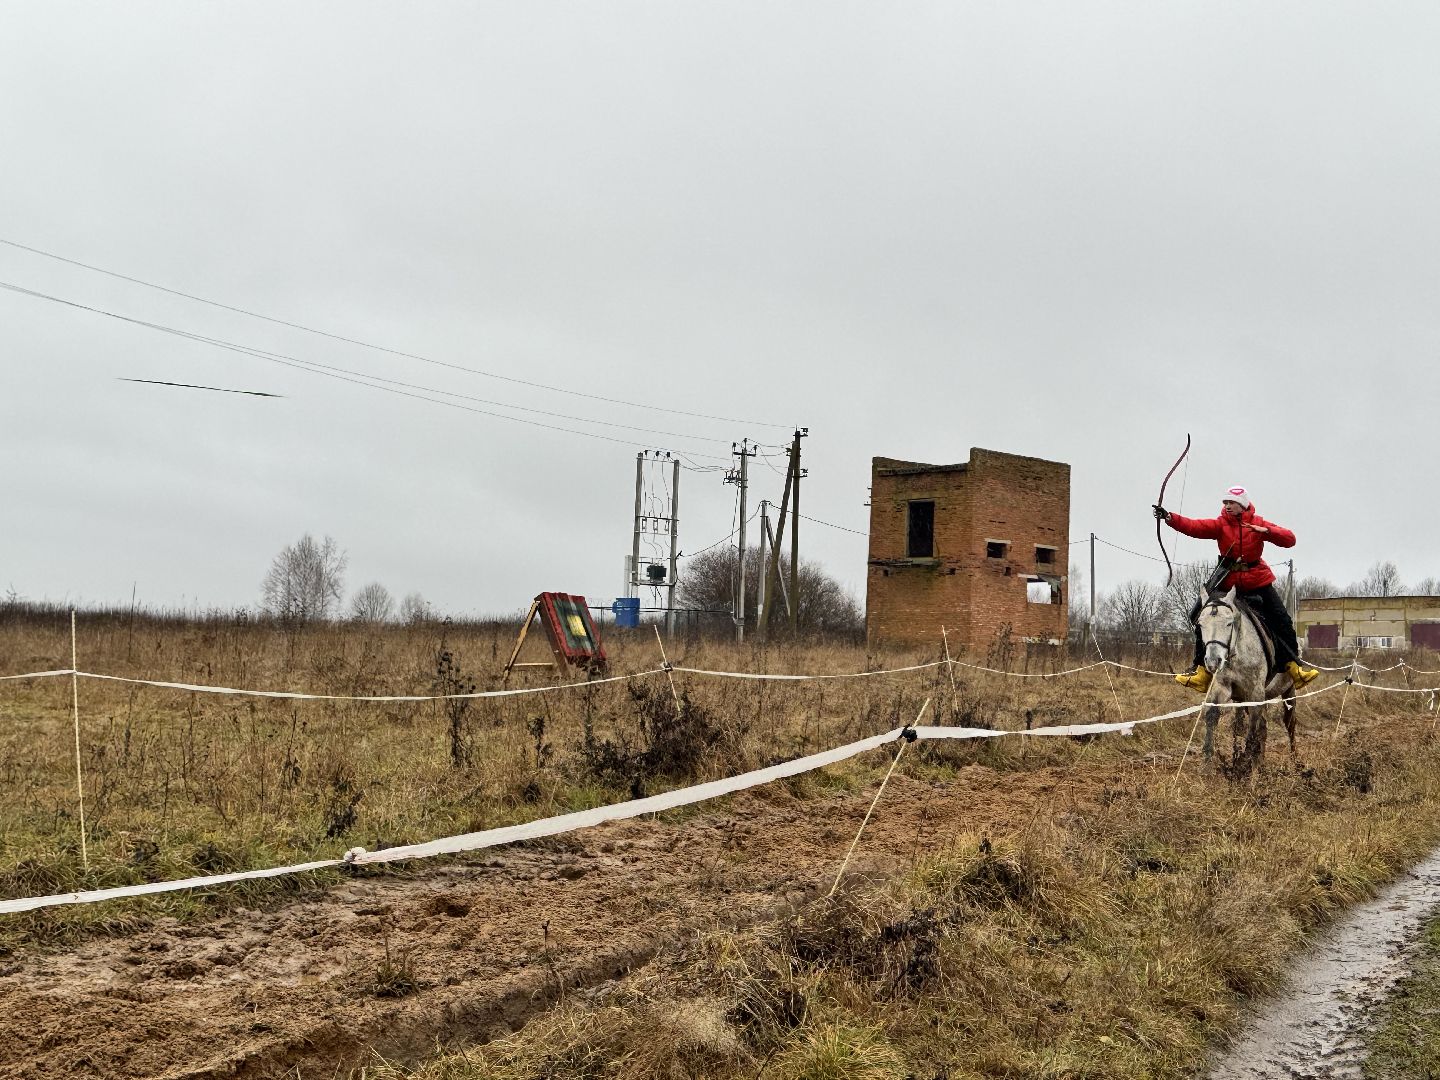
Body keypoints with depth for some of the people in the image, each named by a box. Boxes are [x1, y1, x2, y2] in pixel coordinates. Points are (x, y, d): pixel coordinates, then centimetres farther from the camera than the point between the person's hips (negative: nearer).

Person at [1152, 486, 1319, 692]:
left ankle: (1294, 667, 9)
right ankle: (1202, 671, 1)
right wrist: (1169, 518, -35)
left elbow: (1290, 539, -8)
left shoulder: (1258, 523, -3)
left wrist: (1266, 531, -24)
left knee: (1281, 620, -5)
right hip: (1228, 582, 1)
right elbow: (1194, 527, -20)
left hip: (1257, 581, -1)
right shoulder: (1220, 524, -3)